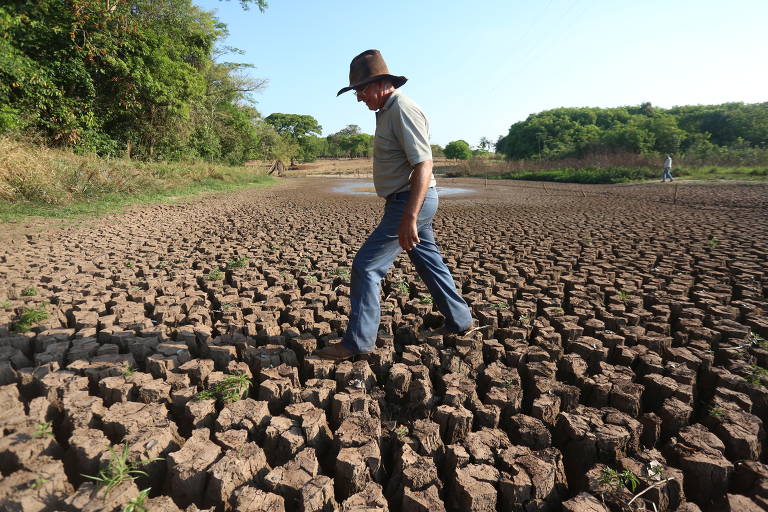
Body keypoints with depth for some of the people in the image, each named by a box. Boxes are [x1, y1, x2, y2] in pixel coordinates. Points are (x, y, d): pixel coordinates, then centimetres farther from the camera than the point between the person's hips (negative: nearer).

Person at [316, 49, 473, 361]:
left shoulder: (403, 110, -15)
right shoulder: (387, 111, 16)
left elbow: (423, 165, -25)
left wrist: (409, 218, -32)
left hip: (412, 201, -11)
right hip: (409, 201, 11)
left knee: (366, 266, -9)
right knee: (429, 262, 17)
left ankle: (358, 342, 0)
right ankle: (459, 321, 32)